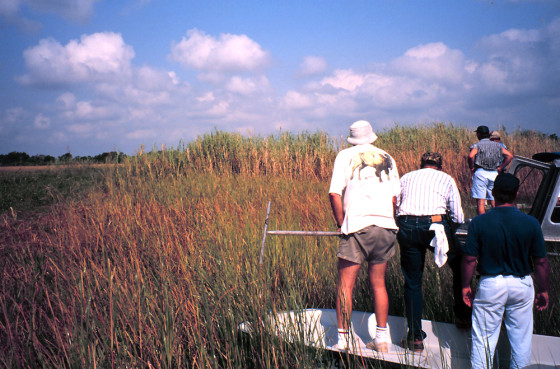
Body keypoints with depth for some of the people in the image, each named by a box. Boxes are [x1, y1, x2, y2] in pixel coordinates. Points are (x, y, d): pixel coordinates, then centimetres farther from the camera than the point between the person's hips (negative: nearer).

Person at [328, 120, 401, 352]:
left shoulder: (345, 155, 5)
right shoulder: (387, 158, 16)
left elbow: (335, 194, -4)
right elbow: (395, 197, 11)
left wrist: (341, 224, 5)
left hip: (357, 226, -4)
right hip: (386, 228, 4)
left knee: (345, 286, 3)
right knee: (378, 284, 14)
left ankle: (343, 339, 4)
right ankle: (382, 338, 18)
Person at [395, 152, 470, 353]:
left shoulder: (406, 177, 26)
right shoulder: (446, 179, 19)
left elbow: (394, 208, 17)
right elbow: (458, 217, 11)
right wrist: (448, 232, 27)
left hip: (406, 227, 2)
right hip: (435, 225, -2)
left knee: (412, 282, 10)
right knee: (461, 266, 23)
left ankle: (415, 337, 10)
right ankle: (462, 315, 24)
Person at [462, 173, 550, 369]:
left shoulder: (479, 222, -12)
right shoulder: (531, 223, -9)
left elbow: (469, 259, -9)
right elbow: (541, 262, -2)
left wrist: (465, 286, 4)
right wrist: (543, 290, 11)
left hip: (490, 285, -1)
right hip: (522, 285, 1)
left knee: (483, 338, 9)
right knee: (521, 339, 15)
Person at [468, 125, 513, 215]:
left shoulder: (477, 145, -1)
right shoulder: (497, 145, 13)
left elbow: (471, 156, -21)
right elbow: (510, 156, 6)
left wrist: (471, 167, -6)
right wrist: (500, 168, 7)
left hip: (480, 172, -4)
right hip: (494, 174, 4)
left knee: (480, 202, -4)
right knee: (494, 202, 8)